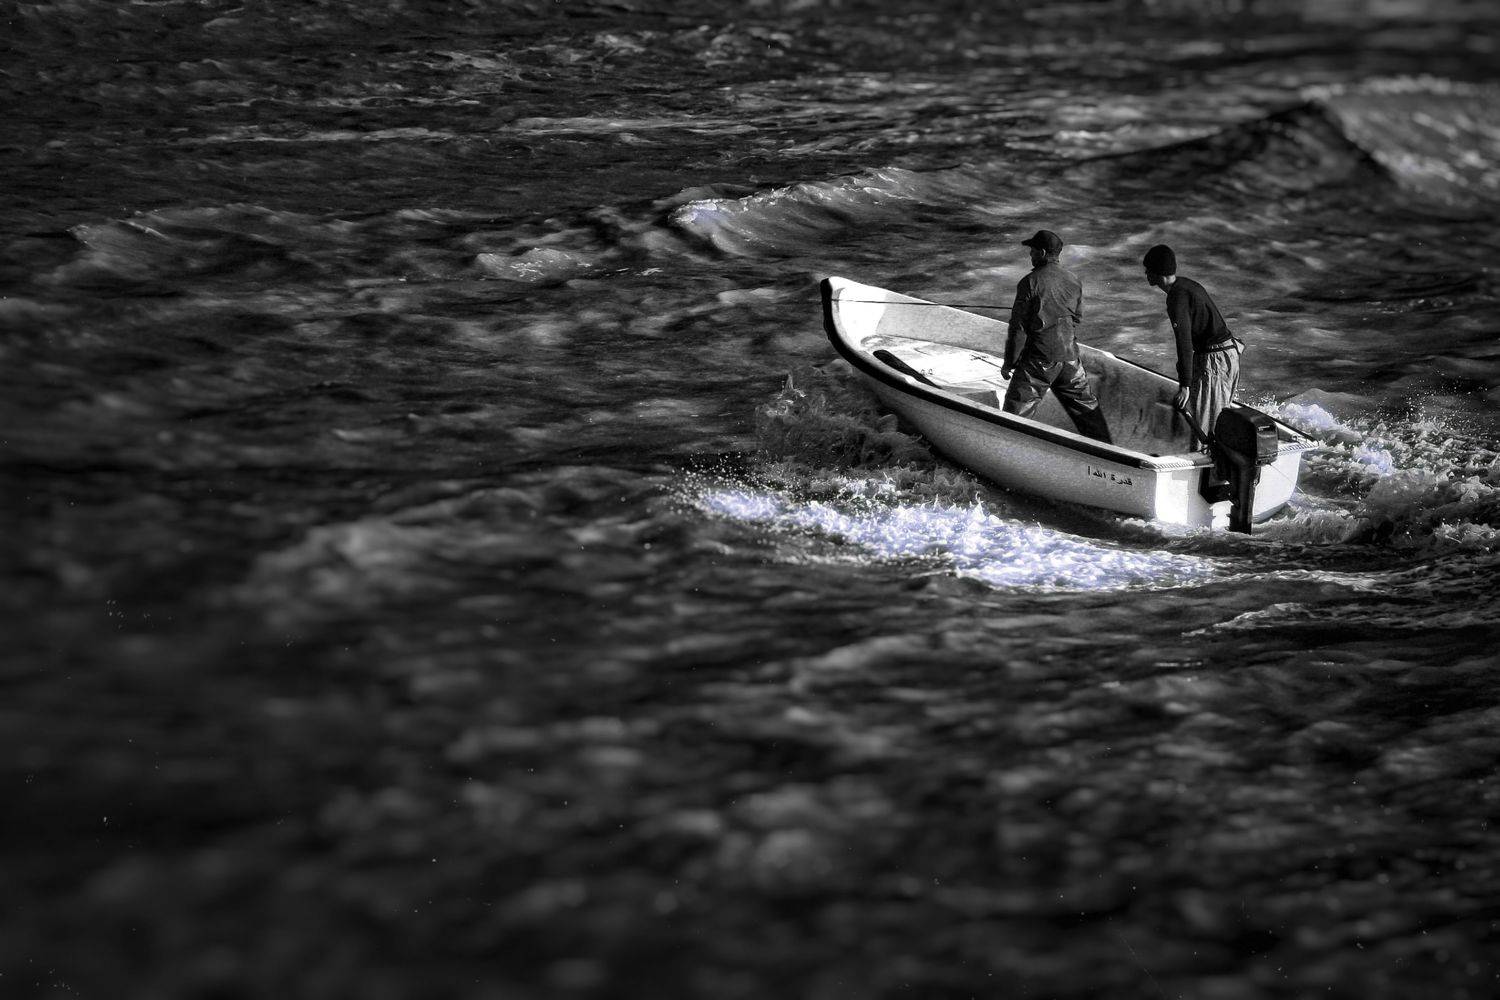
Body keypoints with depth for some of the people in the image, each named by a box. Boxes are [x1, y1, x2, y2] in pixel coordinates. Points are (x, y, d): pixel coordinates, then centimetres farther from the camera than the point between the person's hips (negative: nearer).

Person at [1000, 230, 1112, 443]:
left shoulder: (1029, 283, -12)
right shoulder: (1074, 281, 4)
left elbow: (1018, 327, -11)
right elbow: (1077, 318, 13)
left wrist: (1009, 362, -4)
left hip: (1038, 357, -5)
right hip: (1069, 354, 5)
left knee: (1017, 405, -1)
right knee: (1085, 403, 17)